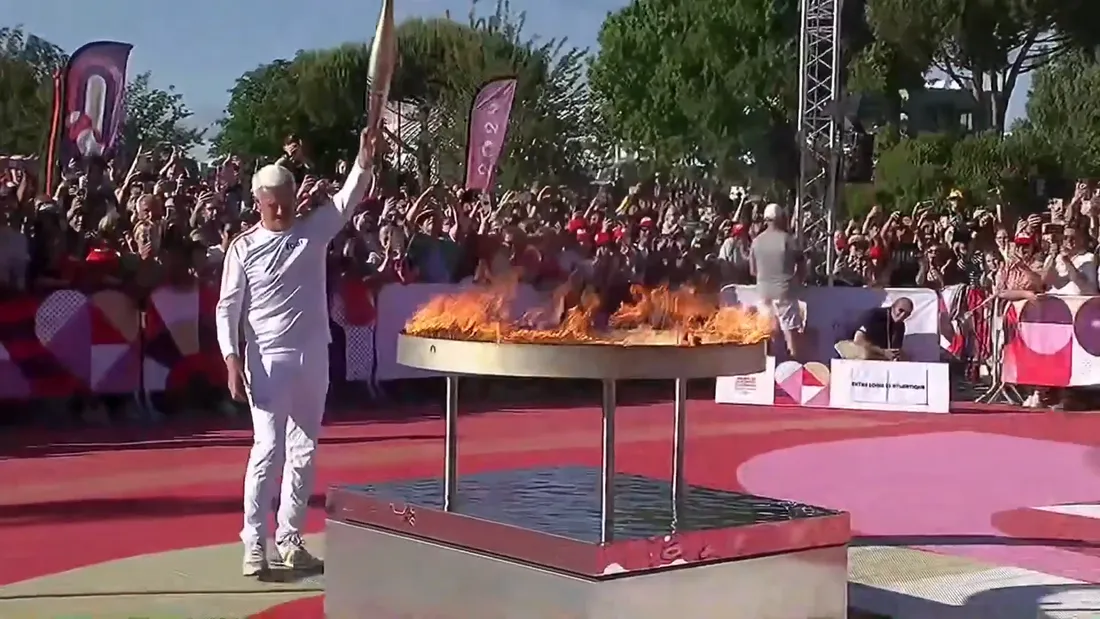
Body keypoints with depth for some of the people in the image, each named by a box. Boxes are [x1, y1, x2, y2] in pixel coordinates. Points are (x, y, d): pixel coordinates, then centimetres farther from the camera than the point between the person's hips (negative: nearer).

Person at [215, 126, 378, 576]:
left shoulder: (314, 230, 4)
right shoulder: (243, 248, -4)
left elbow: (348, 198, -7)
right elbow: (227, 309, -4)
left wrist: (364, 162, -25)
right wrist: (233, 361, -13)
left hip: (313, 356, 4)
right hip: (267, 360, -4)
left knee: (304, 452, 9)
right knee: (268, 450, -8)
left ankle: (290, 539, 18)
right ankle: (254, 543, -3)